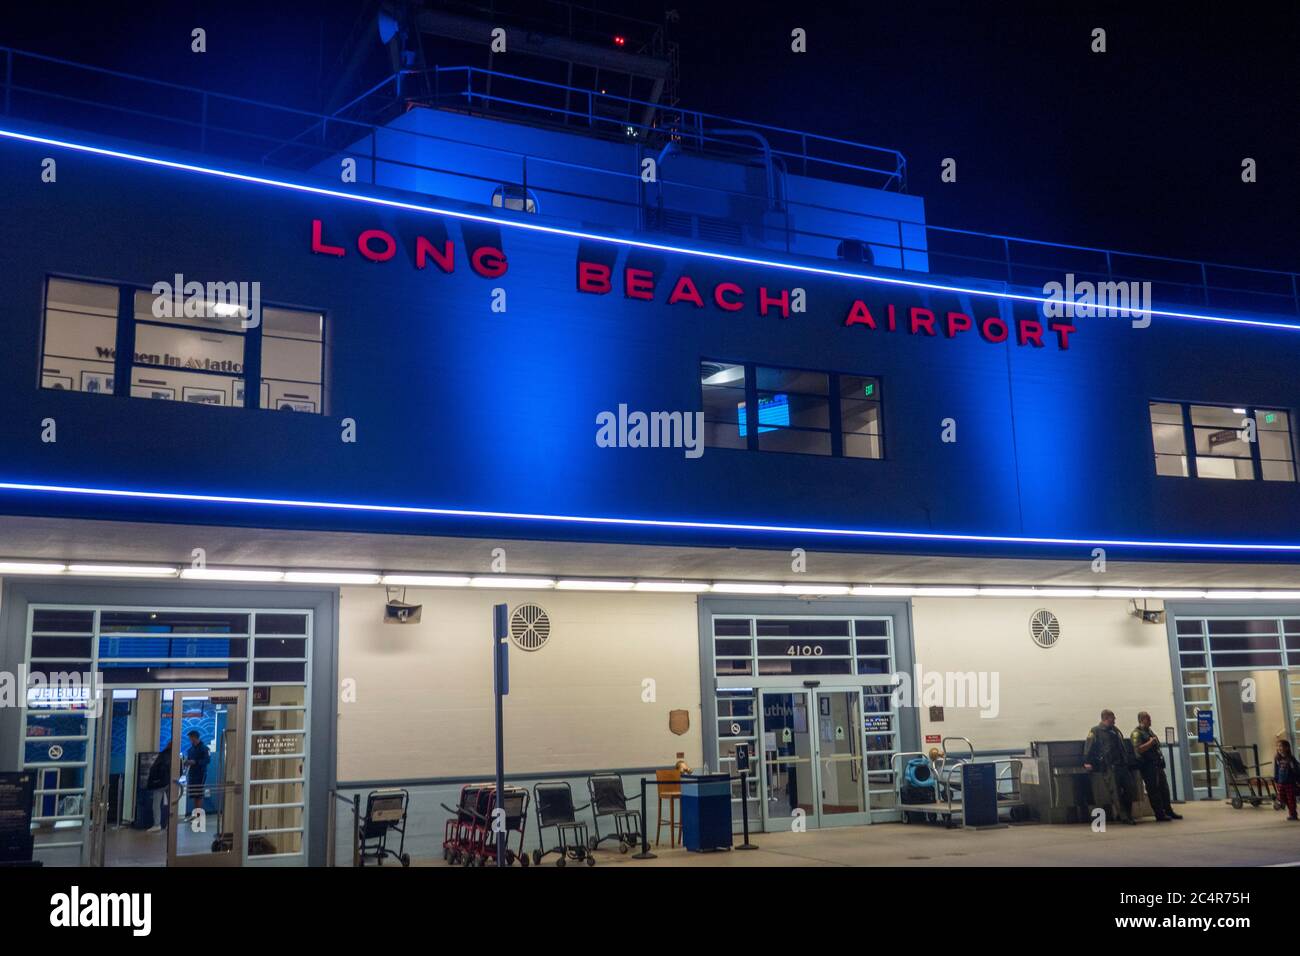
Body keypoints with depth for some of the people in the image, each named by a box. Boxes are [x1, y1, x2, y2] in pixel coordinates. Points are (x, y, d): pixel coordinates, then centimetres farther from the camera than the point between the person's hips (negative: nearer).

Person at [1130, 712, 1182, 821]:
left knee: (1164, 788, 13)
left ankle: (1169, 811, 22)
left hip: (1157, 764, 9)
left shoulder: (1149, 731, 17)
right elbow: (1138, 749, -24)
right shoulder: (1136, 733, -12)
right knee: (1153, 790, -4)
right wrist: (1150, 742, -20)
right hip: (1147, 765, -9)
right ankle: (1160, 814, 1)